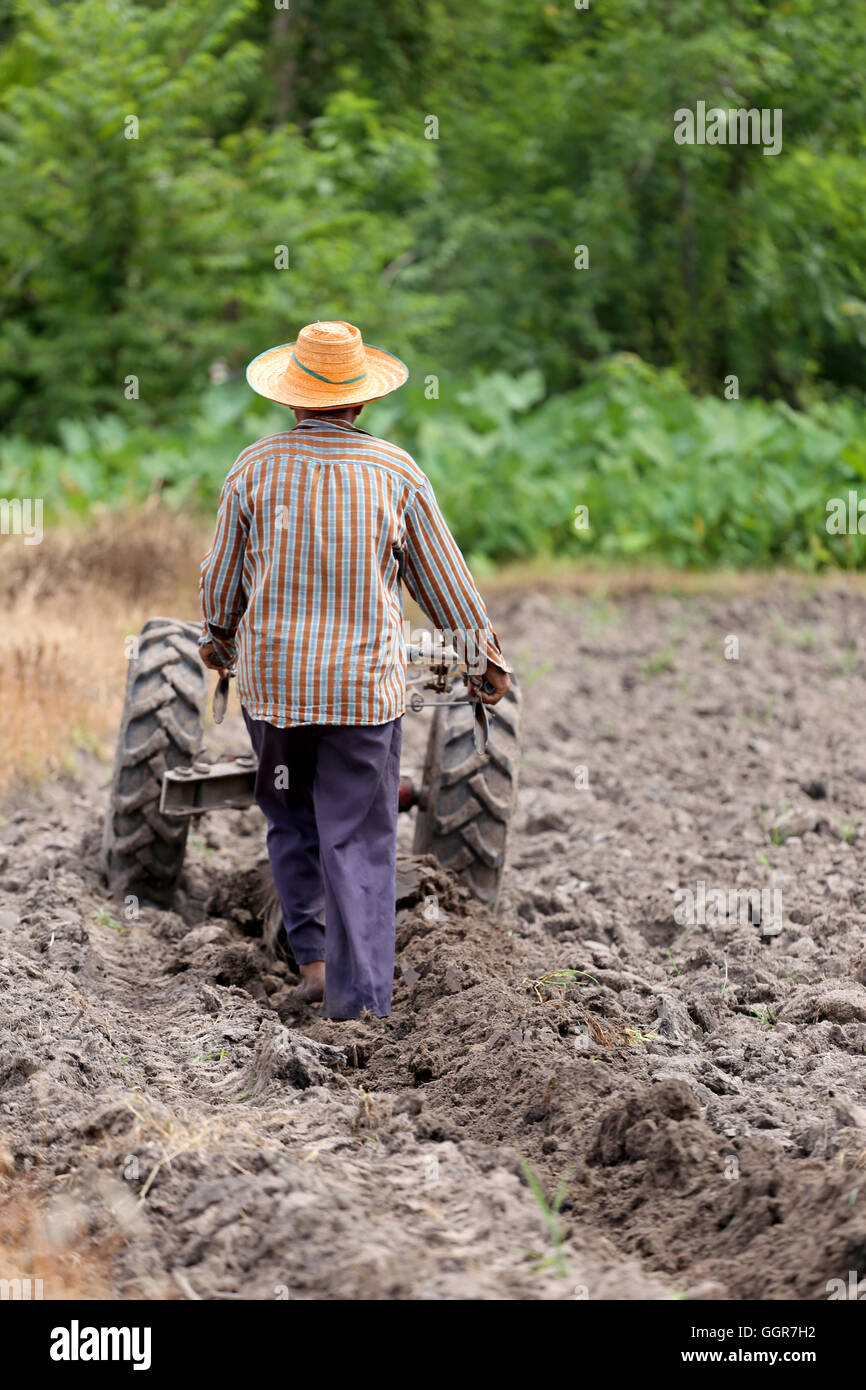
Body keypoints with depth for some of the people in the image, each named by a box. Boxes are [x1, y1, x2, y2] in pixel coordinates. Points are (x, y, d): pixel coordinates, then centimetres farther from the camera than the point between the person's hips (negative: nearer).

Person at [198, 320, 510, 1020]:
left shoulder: (255, 468, -2)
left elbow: (221, 579, 8)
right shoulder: (396, 471, -4)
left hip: (273, 678, 1)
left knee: (292, 824, 20)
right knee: (359, 837, 3)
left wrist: (218, 644, 27)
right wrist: (486, 657, 18)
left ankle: (312, 954, 12)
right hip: (366, 684, -1)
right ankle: (357, 990, -1)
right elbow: (443, 577, 4)